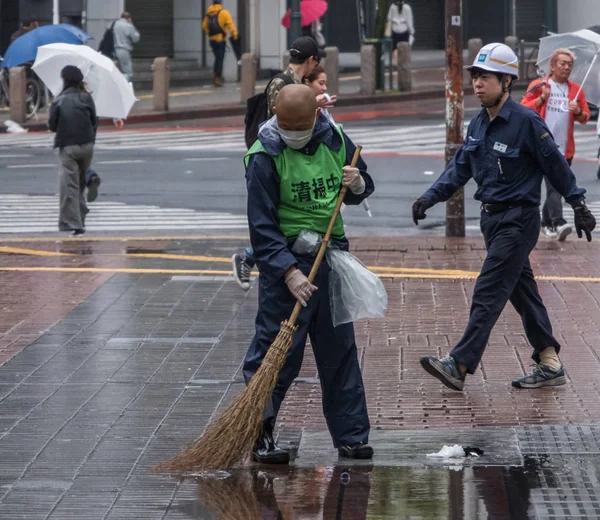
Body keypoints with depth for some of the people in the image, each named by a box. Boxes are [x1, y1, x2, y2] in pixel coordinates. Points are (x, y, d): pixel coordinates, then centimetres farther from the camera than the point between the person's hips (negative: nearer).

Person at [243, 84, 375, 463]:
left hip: (331, 258, 5)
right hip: (285, 261, -5)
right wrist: (289, 272, -23)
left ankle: (351, 435, 16)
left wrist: (358, 184, -6)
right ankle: (259, 434, 1)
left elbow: (362, 188, 19)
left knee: (340, 348, 9)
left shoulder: (335, 140, 2)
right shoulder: (265, 157, -13)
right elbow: (262, 226, -15)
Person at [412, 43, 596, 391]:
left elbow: (556, 166, -8)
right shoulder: (479, 126, 9)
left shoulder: (526, 121, -14)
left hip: (519, 220, -8)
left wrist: (579, 206, -4)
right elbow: (460, 168, 14)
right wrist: (429, 198, 3)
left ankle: (460, 365, -17)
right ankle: (550, 365, 20)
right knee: (522, 291, 12)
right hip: (493, 219, 8)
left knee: (489, 293, -12)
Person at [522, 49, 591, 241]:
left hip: (565, 147, 5)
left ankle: (546, 223, 24)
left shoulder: (576, 90, 13)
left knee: (557, 187, 11)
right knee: (553, 184, -16)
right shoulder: (538, 86, 3)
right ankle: (558, 223, -27)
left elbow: (585, 117, 14)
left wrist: (578, 112, -9)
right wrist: (542, 98, -14)